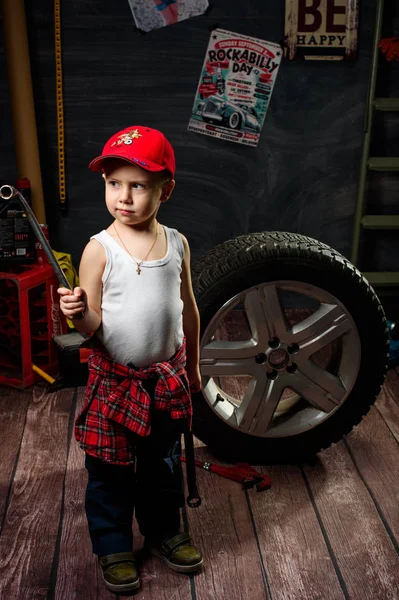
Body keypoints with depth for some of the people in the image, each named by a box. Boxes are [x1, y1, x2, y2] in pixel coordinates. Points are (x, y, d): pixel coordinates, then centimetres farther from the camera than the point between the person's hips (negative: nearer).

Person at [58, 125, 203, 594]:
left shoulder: (176, 243, -3)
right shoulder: (100, 249, -15)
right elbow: (92, 323, -14)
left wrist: (193, 366, 16)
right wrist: (78, 313, -37)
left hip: (167, 377, 3)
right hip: (115, 378, -3)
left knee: (162, 463, 20)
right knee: (110, 471, 11)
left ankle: (163, 532, 43)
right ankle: (114, 548, 34)